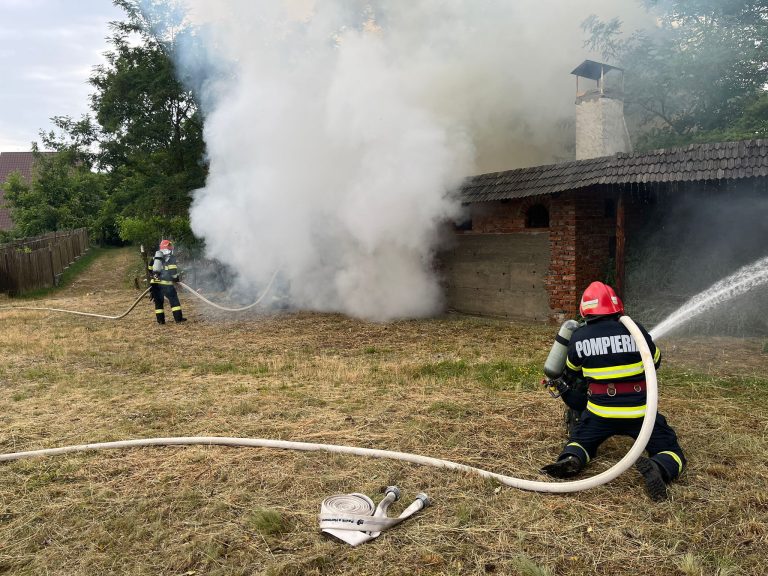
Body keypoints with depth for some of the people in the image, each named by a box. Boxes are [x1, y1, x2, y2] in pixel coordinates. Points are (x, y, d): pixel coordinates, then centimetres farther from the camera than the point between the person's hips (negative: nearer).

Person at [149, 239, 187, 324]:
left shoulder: (155, 257, 18)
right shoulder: (171, 258, 1)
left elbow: (150, 270, 20)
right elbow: (173, 271, -7)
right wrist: (177, 278, 7)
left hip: (155, 283, 5)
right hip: (166, 283, -5)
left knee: (158, 301, 11)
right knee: (174, 300, 3)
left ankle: (160, 320, 9)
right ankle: (178, 318, 0)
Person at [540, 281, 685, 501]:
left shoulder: (578, 337, -2)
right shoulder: (634, 330, -5)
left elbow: (570, 373, 16)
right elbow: (656, 361, 14)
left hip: (600, 412, 1)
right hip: (639, 412, -1)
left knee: (579, 441, 25)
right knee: (672, 454, 14)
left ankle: (571, 459, -10)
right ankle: (656, 468, -21)